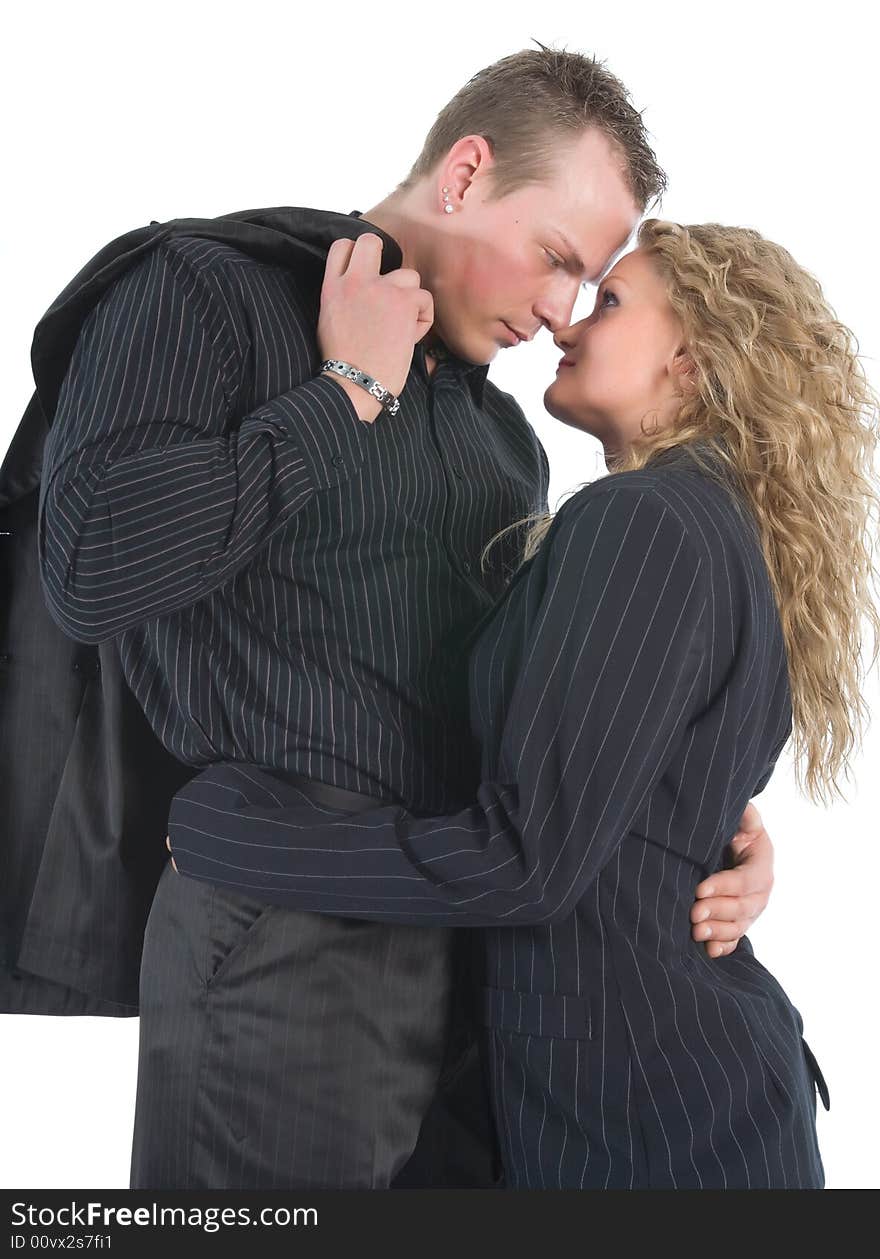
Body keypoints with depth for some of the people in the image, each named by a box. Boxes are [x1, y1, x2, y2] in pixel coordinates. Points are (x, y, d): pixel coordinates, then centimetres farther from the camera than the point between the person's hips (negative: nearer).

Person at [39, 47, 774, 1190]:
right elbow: (91, 569, -20)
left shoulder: (504, 432, 18)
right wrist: (348, 395, -12)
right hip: (286, 938, -7)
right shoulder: (208, 293, -4)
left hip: (484, 942, 7)